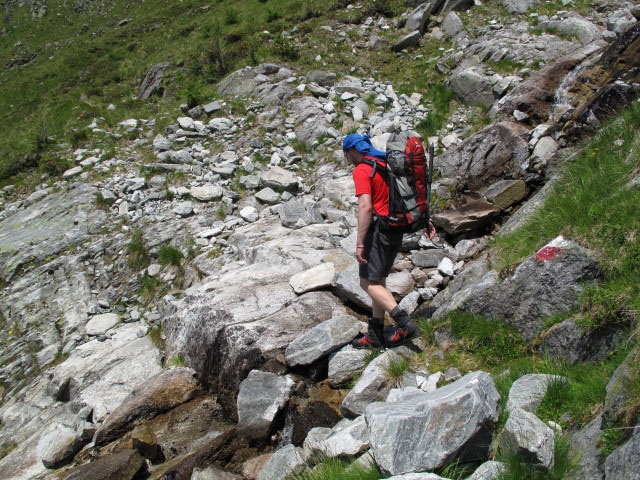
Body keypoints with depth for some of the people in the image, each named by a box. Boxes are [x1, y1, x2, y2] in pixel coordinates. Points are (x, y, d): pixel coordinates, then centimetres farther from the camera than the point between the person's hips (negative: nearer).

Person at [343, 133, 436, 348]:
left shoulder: (361, 170, -11)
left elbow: (365, 207, -22)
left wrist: (359, 244, -22)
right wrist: (425, 220, 20)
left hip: (379, 229, -9)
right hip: (396, 230, 9)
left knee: (368, 283, -5)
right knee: (378, 281, 14)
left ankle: (404, 322, -16)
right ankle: (376, 334, 17)